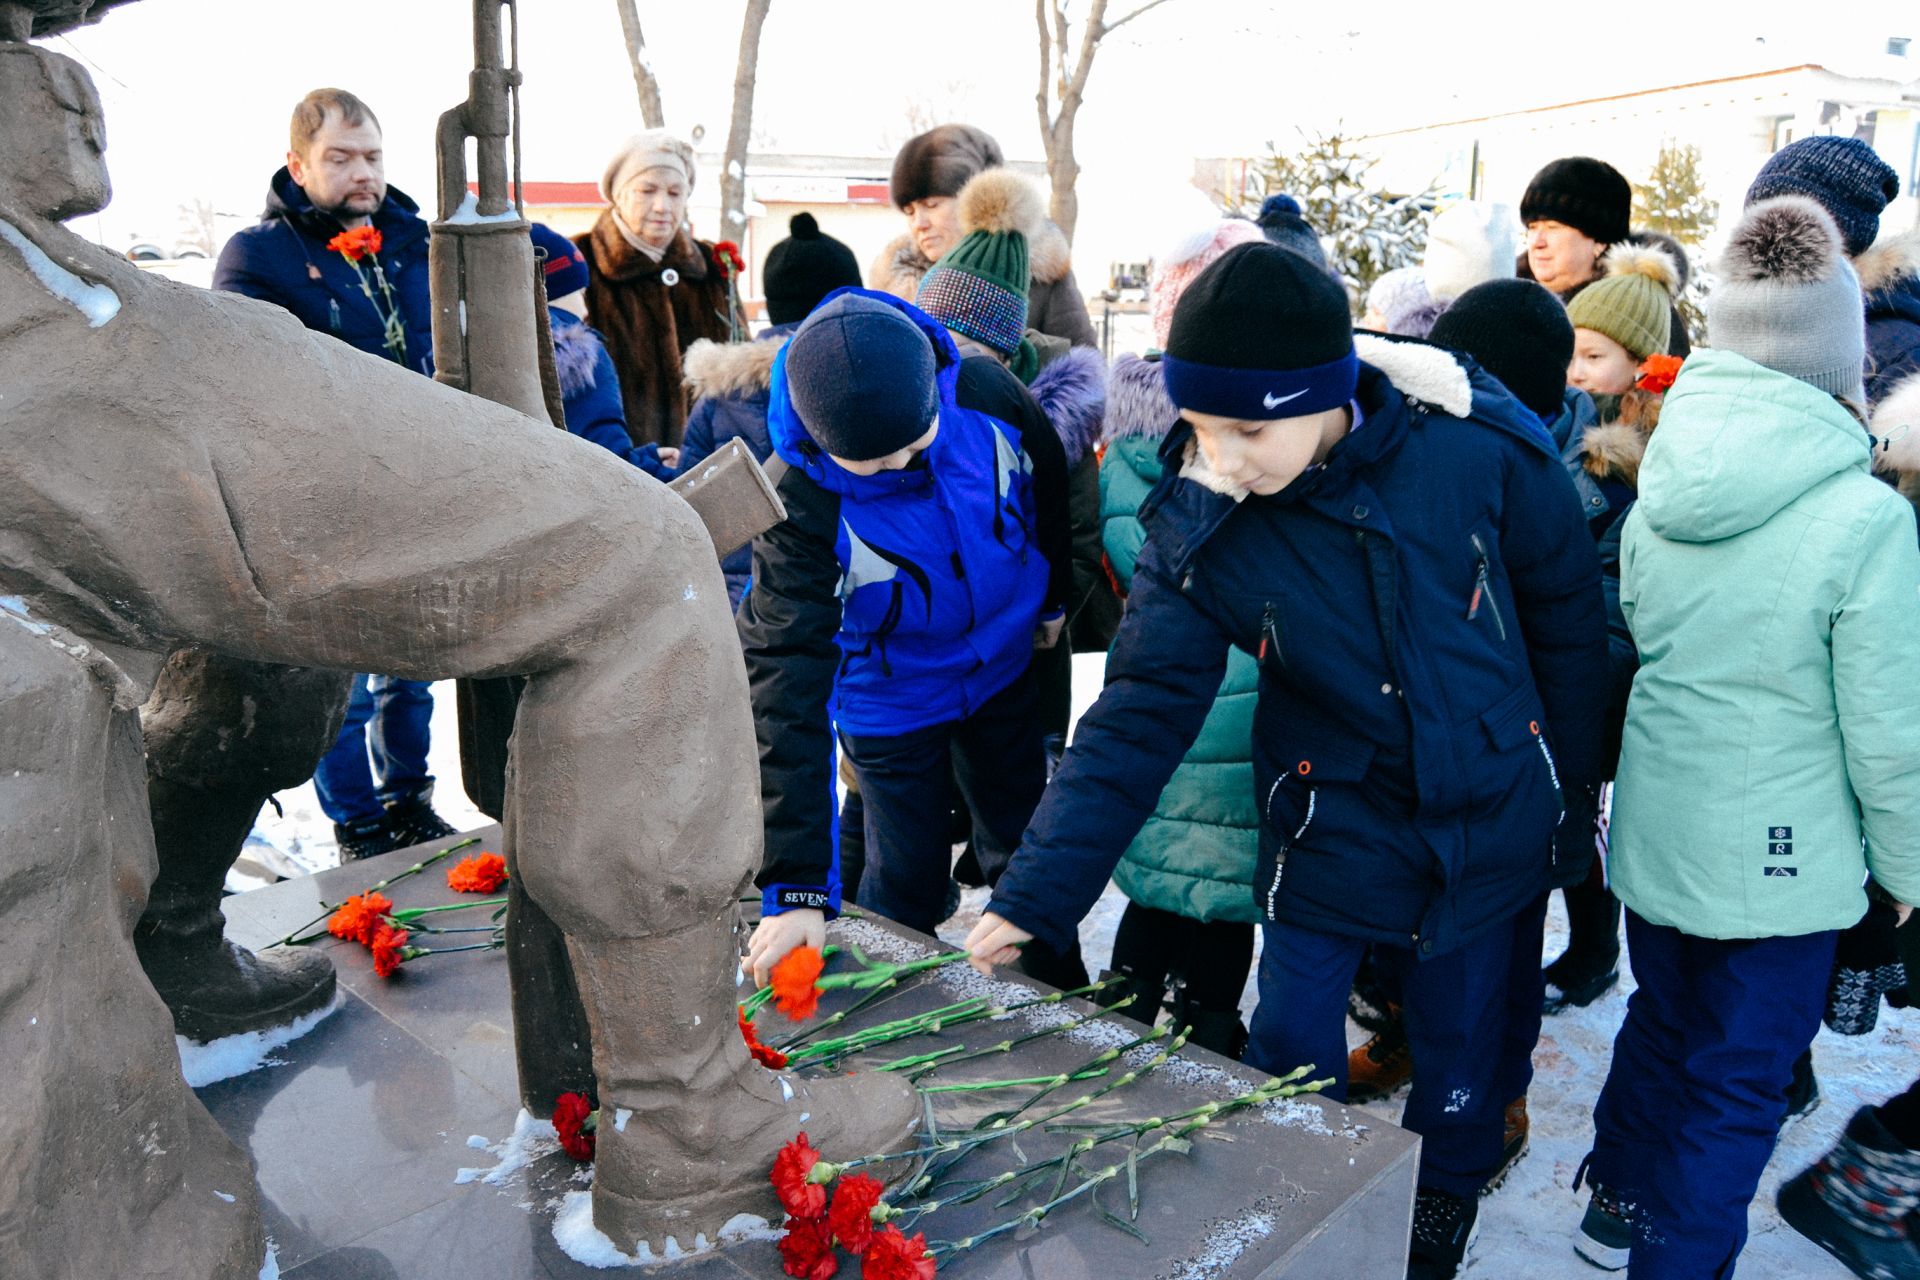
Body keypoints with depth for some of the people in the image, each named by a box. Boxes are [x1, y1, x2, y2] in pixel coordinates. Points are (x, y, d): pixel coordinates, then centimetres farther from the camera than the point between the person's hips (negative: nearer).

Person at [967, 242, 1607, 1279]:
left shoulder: (1478, 443, -19)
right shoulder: (1198, 525, -19)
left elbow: (1567, 619, -4)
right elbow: (1138, 715, -19)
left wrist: (1571, 784, 6)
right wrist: (1036, 891, -25)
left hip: (1493, 829, 1)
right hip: (1330, 833, 0)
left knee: (1464, 1041, 17)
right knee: (1291, 1056, 8)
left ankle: (1446, 1193, 48)